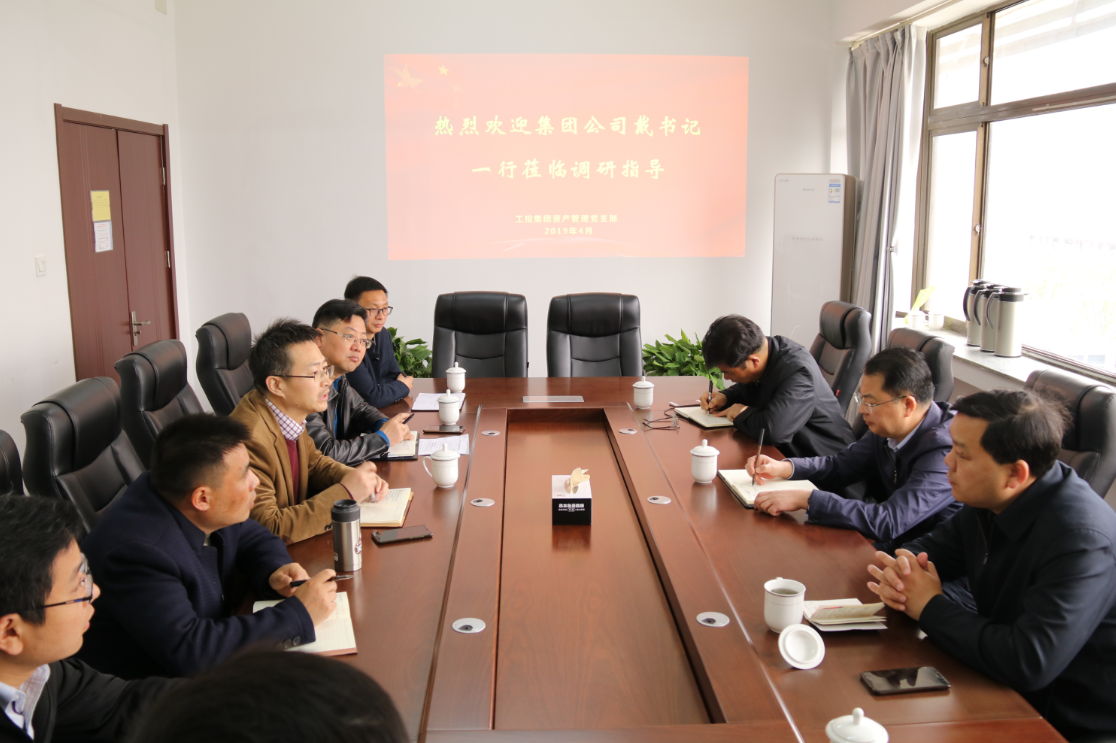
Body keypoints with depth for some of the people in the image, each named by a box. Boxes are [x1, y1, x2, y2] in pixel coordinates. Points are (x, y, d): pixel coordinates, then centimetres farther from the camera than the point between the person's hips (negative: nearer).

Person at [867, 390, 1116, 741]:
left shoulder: (1080, 538, -29)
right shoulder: (988, 501, -3)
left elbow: (1029, 662, -36)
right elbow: (928, 549, 11)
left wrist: (930, 607, -22)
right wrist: (900, 570, -14)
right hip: (1007, 691, 7)